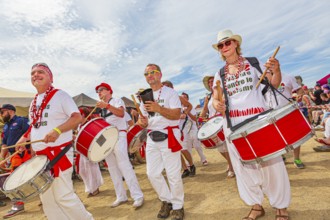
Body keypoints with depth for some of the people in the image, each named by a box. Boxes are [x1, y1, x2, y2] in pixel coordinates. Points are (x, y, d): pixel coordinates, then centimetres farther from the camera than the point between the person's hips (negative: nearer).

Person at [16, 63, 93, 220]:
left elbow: (77, 117, -18)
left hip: (59, 152, -8)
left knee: (63, 196, -4)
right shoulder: (34, 101, 14)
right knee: (47, 198, 13)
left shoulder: (59, 95, -8)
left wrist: (57, 130, -31)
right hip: (40, 155, 8)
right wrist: (24, 138, 6)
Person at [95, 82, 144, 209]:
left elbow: (121, 113, -23)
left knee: (124, 166, -13)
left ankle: (138, 196, -8)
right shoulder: (101, 107, 20)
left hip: (118, 135, -7)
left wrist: (107, 105, -35)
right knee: (112, 168, 6)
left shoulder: (117, 101, -2)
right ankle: (121, 196, 15)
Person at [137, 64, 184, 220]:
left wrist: (158, 108, -27)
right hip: (152, 138, 6)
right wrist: (142, 122, -11)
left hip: (169, 136, -6)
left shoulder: (170, 92, -3)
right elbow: (142, 120, 13)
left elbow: (176, 115, -14)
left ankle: (177, 206, 20)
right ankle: (166, 200, 28)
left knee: (173, 174, -1)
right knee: (152, 174, 7)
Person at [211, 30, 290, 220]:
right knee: (243, 165, 9)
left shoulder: (252, 62, 4)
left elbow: (274, 84, 2)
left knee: (270, 162, 4)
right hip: (233, 122, 3)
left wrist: (276, 71, -19)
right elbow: (215, 98, 4)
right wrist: (217, 105, -19)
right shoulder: (220, 74, 9)